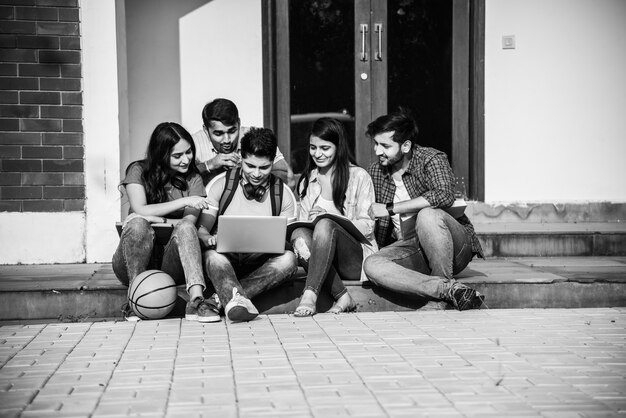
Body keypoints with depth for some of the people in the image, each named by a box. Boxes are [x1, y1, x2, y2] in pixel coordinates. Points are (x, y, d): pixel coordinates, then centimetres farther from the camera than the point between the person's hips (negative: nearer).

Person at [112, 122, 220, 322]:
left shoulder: (193, 179, 10)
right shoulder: (138, 171, 4)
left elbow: (190, 222, -4)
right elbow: (140, 211, -12)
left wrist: (156, 219, -17)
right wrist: (183, 201, -15)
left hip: (170, 263, 1)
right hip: (133, 264, -1)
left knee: (185, 228, -29)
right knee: (137, 223, -31)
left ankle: (196, 300, -45)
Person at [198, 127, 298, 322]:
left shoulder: (283, 195, 8)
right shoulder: (220, 185, 4)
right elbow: (200, 228, 2)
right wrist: (209, 238, -23)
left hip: (261, 265, 2)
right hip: (225, 258, -1)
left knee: (288, 259, -30)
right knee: (212, 255, -35)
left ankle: (225, 298, -41)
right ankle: (237, 300, -62)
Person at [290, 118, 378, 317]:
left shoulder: (358, 177, 3)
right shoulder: (306, 183, 18)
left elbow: (367, 227, -3)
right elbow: (303, 222, 11)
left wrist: (330, 220, -20)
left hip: (357, 259, -4)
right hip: (320, 263, 4)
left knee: (324, 225, -32)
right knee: (299, 234, -29)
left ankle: (310, 295, -41)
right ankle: (342, 297, -32)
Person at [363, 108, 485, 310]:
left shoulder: (431, 159, -10)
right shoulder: (376, 172, 8)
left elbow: (445, 195, -32)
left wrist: (390, 209, -27)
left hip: (456, 247, -5)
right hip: (409, 247, 5)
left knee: (427, 215, -38)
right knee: (372, 265, -27)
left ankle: (444, 280, -21)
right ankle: (449, 289, -33)